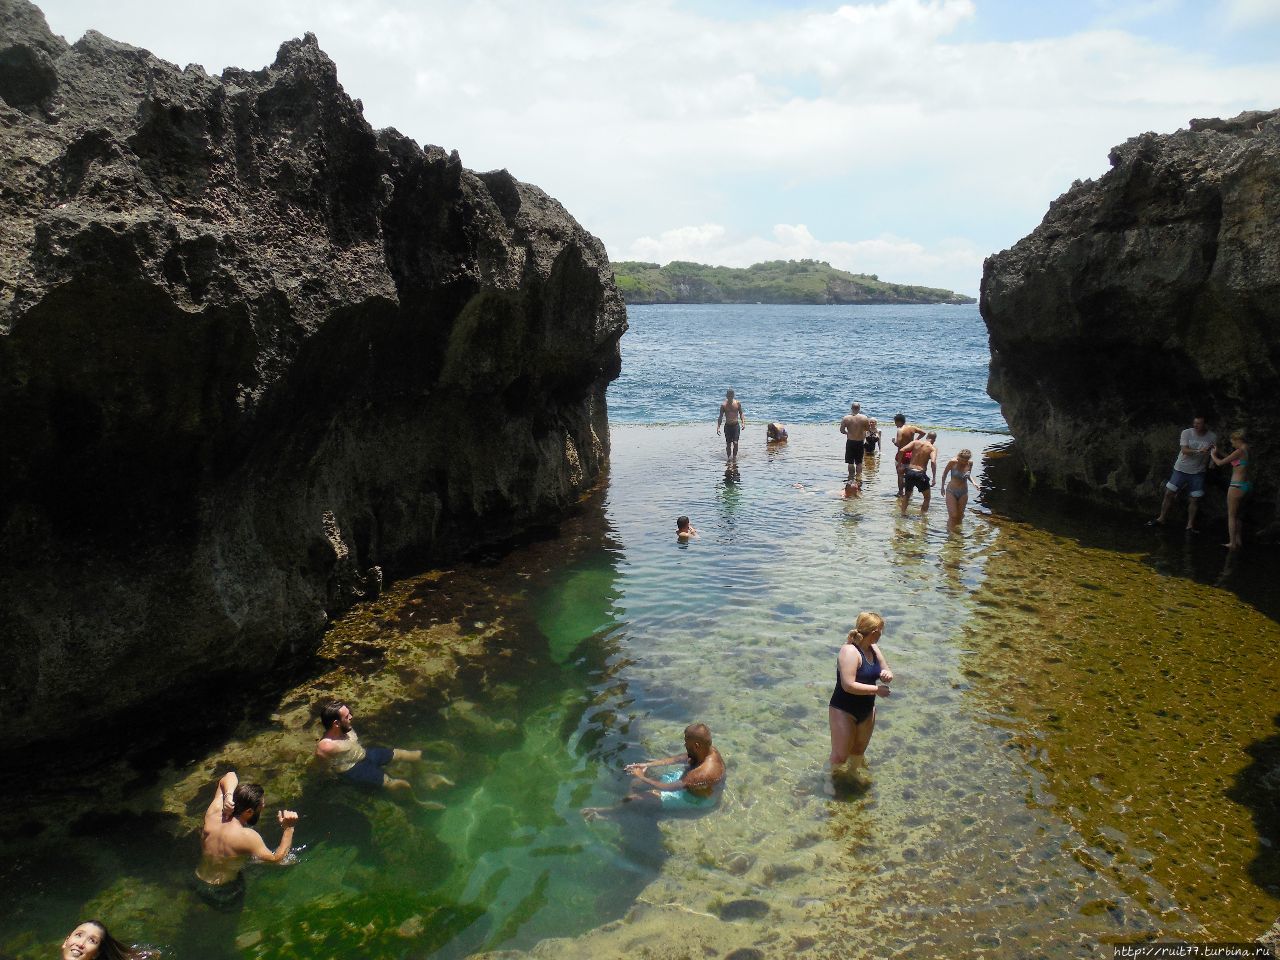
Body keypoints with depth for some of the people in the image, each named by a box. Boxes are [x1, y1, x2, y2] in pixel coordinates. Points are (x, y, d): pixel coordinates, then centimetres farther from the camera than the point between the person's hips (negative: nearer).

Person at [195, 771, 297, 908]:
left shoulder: (212, 815, -17)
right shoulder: (247, 837, -34)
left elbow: (229, 776, -6)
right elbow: (277, 859, -24)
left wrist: (228, 795, -25)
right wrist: (289, 828, -26)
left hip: (199, 886, 6)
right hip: (224, 898, -6)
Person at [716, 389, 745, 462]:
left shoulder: (737, 403, 0)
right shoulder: (723, 405, -2)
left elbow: (741, 414, 8)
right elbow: (720, 417, 4)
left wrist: (743, 422, -7)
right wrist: (718, 427, -3)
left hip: (736, 426, 0)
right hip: (727, 426, 0)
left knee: (735, 442, -10)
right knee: (728, 444, 5)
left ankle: (734, 457, 4)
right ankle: (729, 458, 17)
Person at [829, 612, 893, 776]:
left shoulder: (874, 649, -1)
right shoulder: (850, 651, -26)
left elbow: (886, 671, 10)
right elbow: (848, 685, -32)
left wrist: (887, 675, -14)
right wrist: (877, 689, -25)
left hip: (867, 710, 8)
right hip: (843, 711, -8)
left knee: (859, 750, 23)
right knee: (840, 756, 0)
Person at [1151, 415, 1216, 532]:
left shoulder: (1212, 437, -5)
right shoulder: (1186, 433, -8)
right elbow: (1184, 450, -18)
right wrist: (1199, 451, -32)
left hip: (1197, 472, 0)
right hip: (1181, 469, 0)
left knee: (1194, 499, 2)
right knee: (1169, 493, 0)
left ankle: (1190, 525, 14)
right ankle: (1161, 519, 12)